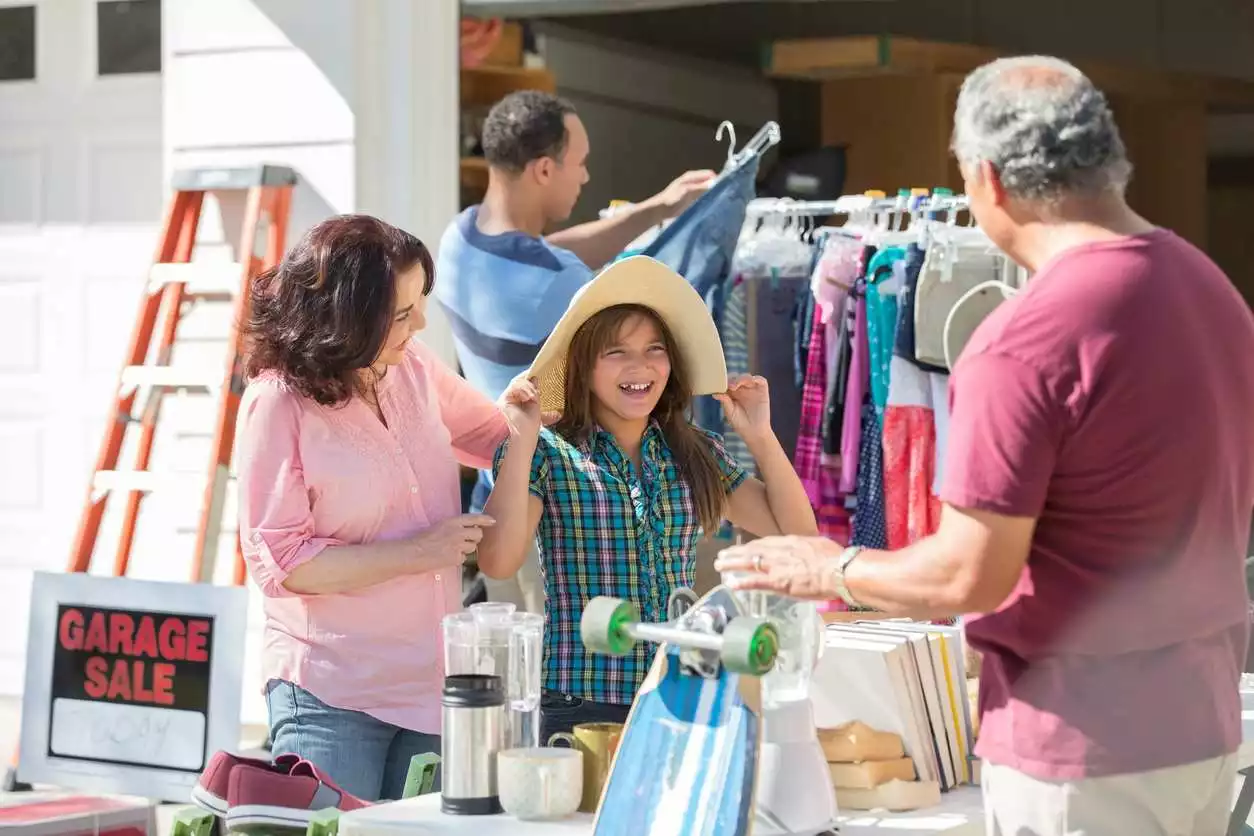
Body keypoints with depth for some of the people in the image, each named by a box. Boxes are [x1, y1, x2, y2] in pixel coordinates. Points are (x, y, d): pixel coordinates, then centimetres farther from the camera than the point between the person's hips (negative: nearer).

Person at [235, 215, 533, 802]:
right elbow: (278, 562, -15)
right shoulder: (278, 403, -13)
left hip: (431, 685, 6)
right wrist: (418, 551, -17)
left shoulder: (413, 368, 3)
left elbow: (498, 439, 22)